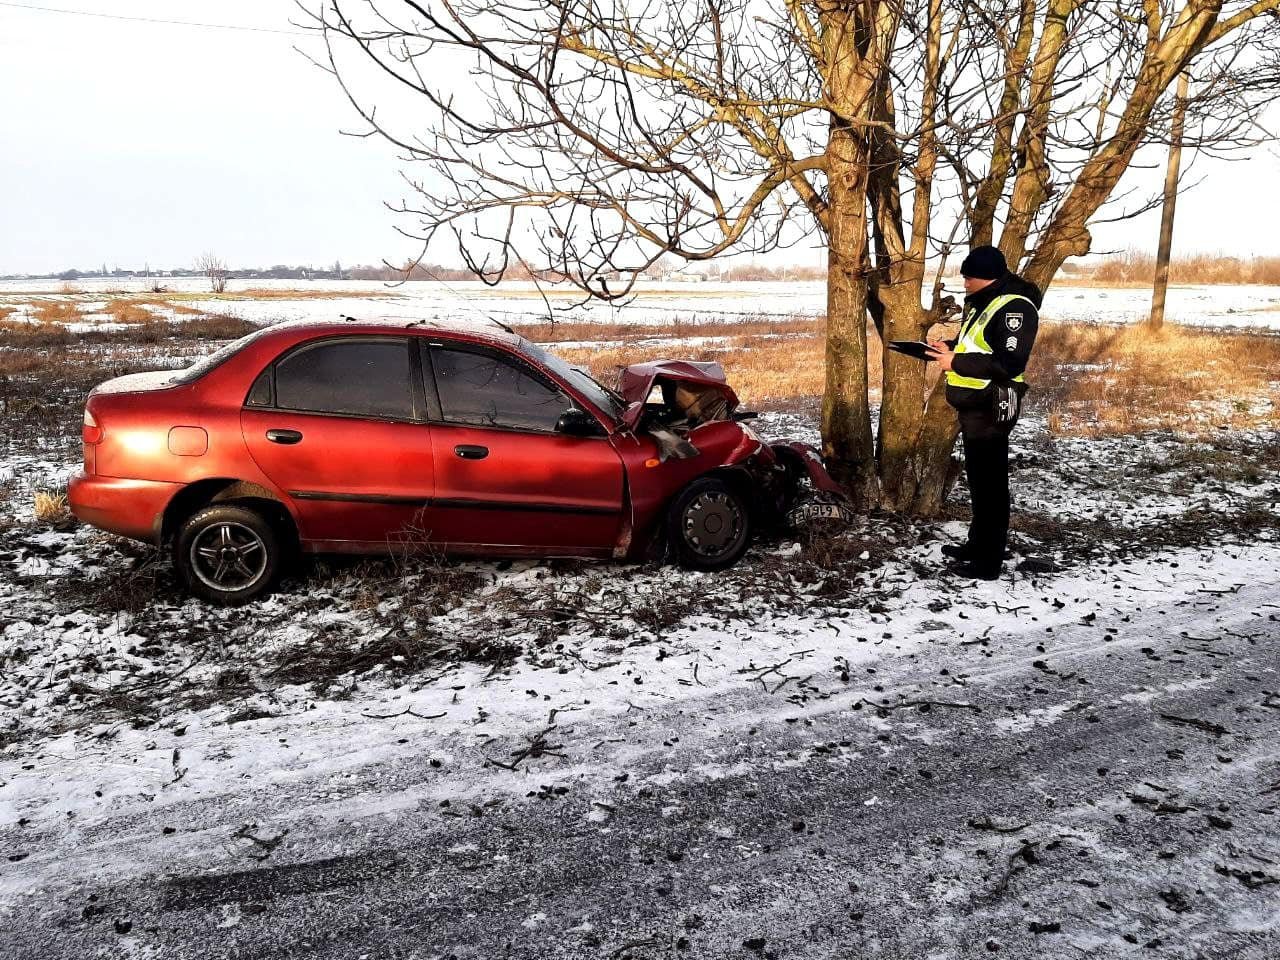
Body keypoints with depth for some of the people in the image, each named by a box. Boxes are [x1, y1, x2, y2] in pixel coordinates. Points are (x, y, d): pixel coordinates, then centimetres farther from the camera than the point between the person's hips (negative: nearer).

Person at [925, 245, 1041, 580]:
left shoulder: (1015, 307, -18)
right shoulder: (983, 303, 15)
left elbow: (1009, 363, -26)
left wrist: (956, 362, -23)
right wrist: (947, 348, 6)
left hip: (991, 409, -10)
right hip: (972, 405, 10)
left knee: (990, 484, -4)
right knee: (977, 479, 19)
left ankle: (988, 562, 4)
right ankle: (977, 545, 33)